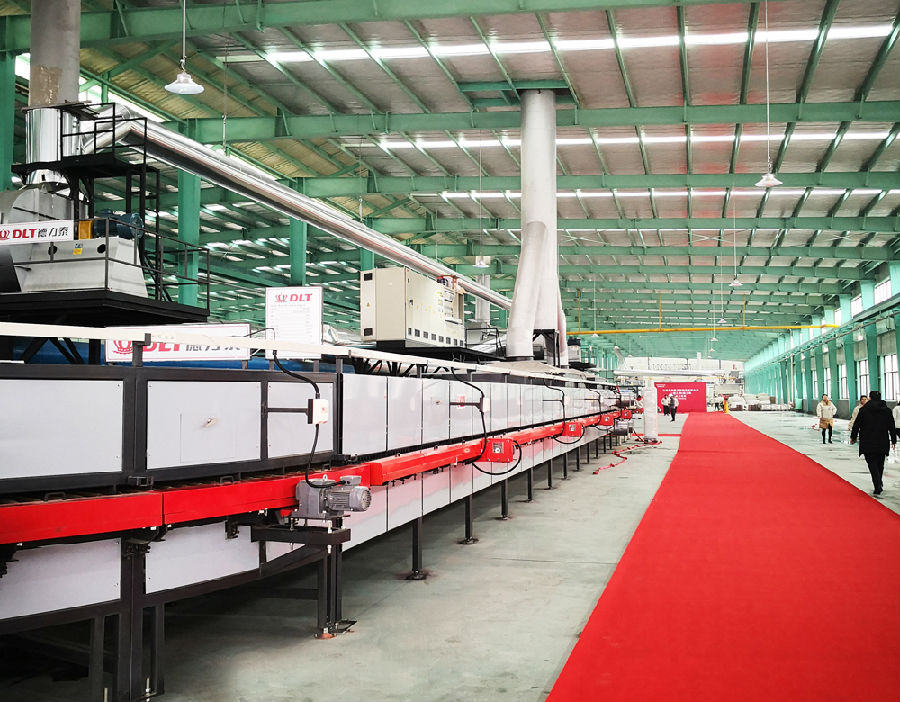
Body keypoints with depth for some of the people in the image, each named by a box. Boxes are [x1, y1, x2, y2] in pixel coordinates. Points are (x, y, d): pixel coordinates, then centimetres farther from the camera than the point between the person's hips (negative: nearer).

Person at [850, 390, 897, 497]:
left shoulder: (863, 410, -6)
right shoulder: (887, 410, 2)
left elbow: (856, 425, -2)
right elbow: (892, 427, 6)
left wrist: (853, 437, 11)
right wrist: (893, 440, 14)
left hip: (868, 443, -3)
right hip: (882, 443, 3)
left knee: (872, 464, -3)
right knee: (880, 464, 18)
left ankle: (878, 487, -16)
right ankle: (879, 483, 31)